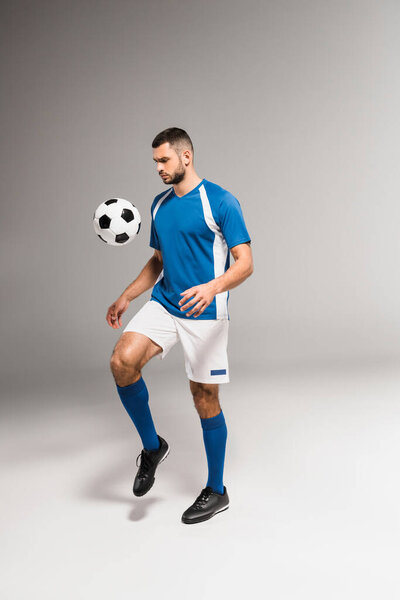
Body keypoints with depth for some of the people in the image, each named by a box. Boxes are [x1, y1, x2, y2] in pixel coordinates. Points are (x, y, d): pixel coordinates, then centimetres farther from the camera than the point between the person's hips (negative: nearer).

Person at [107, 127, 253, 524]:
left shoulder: (220, 201, -9)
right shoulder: (160, 204, 11)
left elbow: (245, 262, -15)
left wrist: (212, 287, -33)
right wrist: (126, 297, 16)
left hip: (204, 314, -5)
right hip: (163, 305, 6)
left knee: (204, 399, 2)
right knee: (122, 362, -18)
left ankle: (216, 491, 22)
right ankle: (152, 447, 7)